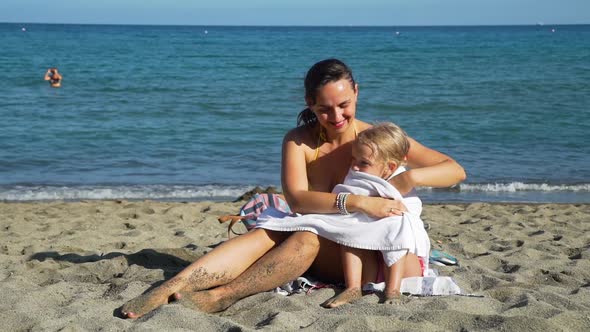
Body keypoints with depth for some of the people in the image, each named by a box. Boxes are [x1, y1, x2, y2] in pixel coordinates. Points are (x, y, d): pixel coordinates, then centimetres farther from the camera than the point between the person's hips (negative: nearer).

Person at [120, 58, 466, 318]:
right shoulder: (299, 141, -4)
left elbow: (456, 170, -7)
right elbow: (297, 198, -22)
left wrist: (411, 177, -29)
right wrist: (360, 202, -36)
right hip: (311, 236, 2)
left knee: (308, 239, -34)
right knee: (266, 235, -31)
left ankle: (222, 295, -45)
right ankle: (170, 288, -47)